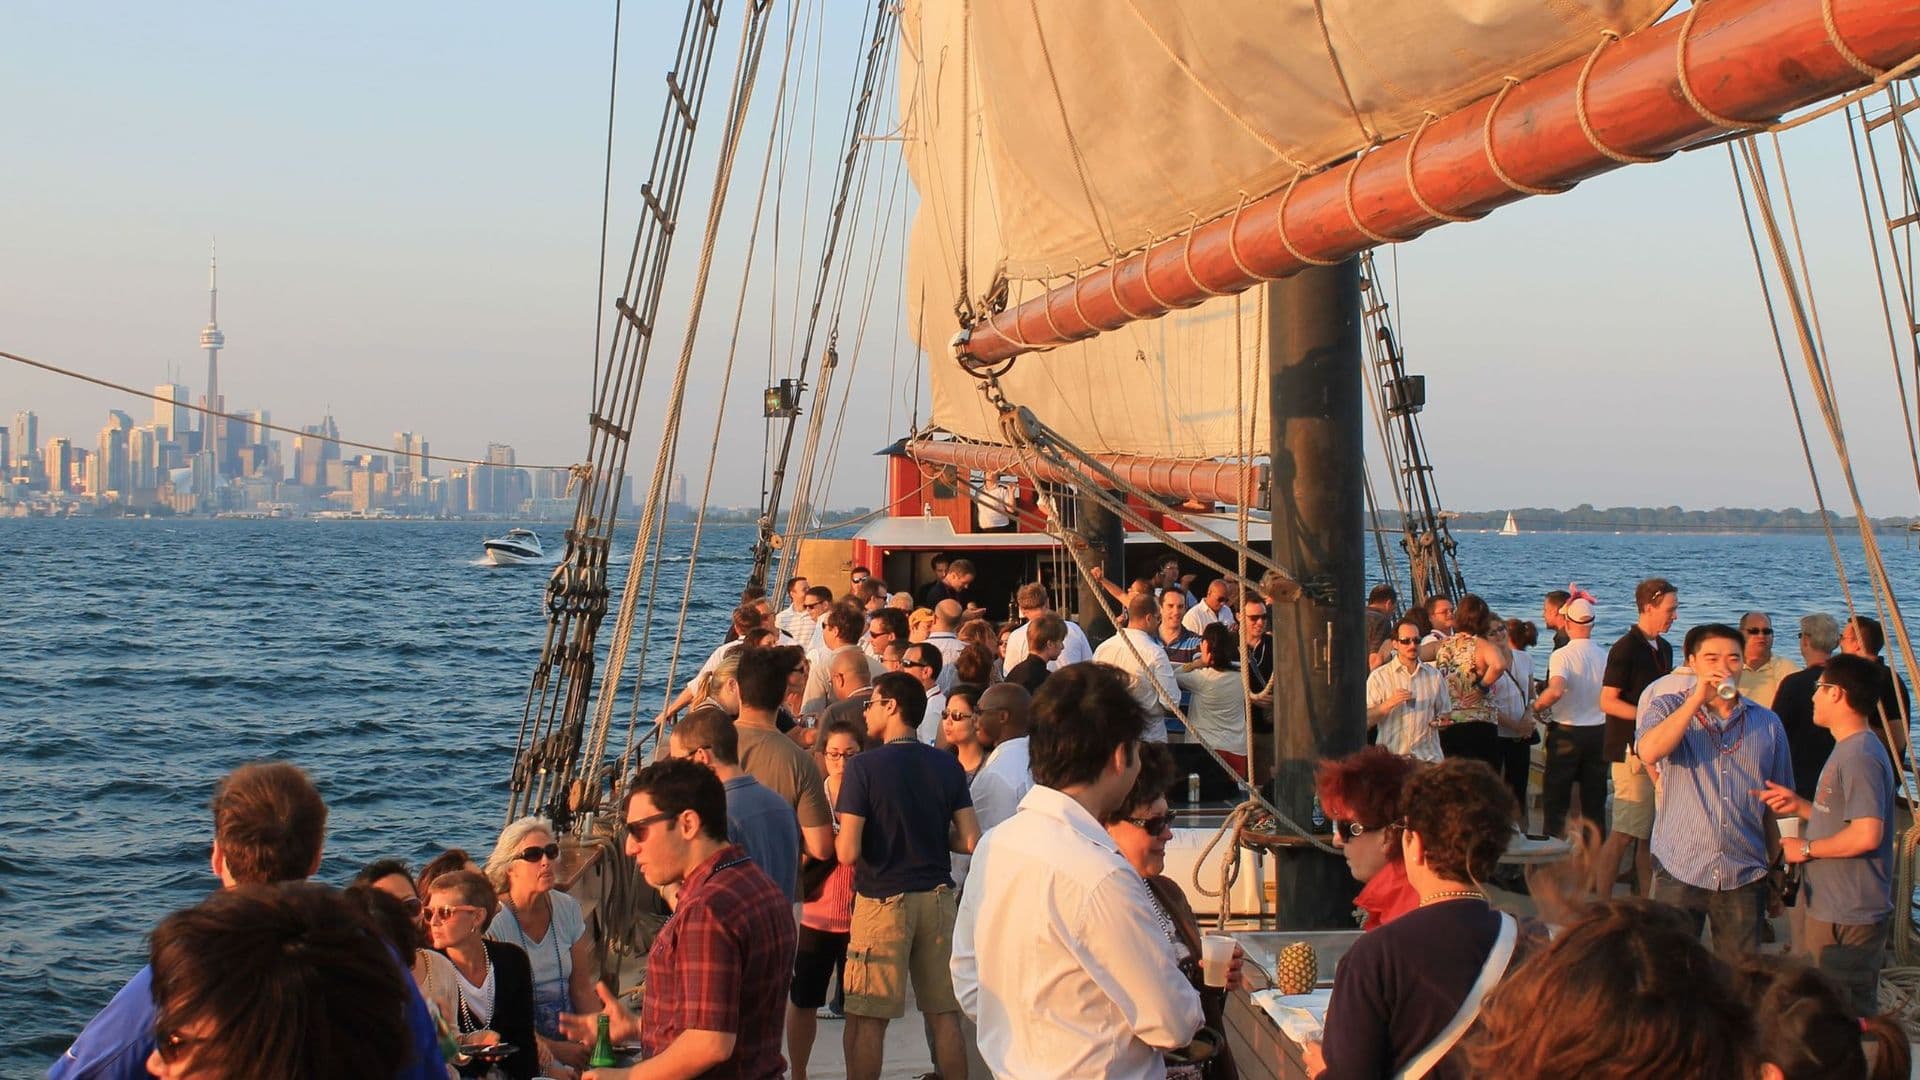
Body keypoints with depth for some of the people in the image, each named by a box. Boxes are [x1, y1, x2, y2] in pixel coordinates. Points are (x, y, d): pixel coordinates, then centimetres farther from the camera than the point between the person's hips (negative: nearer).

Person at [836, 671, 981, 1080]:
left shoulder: (863, 767, -11)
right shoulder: (948, 766, 1)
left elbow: (848, 852, -16)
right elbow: (970, 841, 0)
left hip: (883, 899, -4)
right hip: (937, 897, 4)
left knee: (867, 1019, 3)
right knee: (945, 1014, 10)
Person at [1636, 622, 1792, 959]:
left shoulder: (1767, 724, 11)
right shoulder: (1668, 708, 4)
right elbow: (1649, 752, -19)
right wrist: (1698, 698, -17)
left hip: (1744, 878, 2)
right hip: (1679, 871, -2)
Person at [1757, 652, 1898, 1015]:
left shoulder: (1860, 756, -20)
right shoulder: (1849, 750, 14)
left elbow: (1866, 834, -28)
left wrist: (1806, 848, -16)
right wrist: (1800, 806, 9)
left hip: (1847, 917, -11)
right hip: (1827, 905, 11)